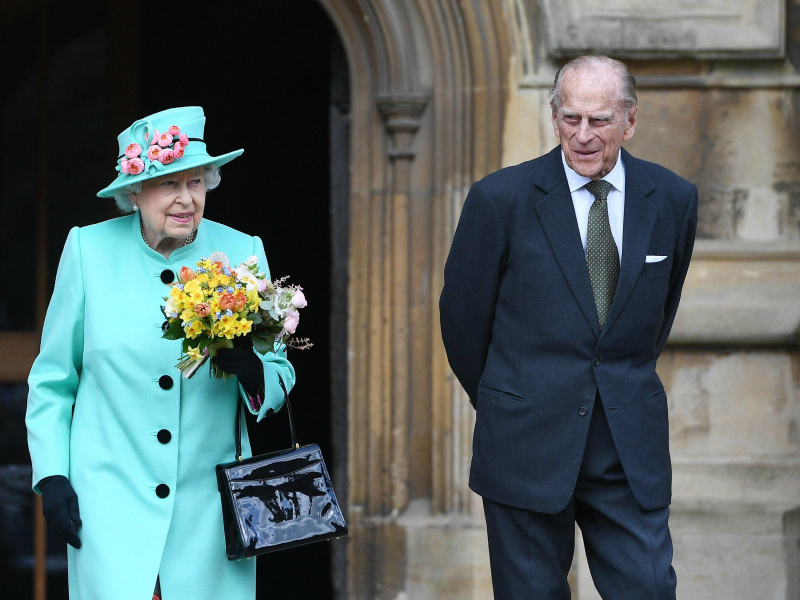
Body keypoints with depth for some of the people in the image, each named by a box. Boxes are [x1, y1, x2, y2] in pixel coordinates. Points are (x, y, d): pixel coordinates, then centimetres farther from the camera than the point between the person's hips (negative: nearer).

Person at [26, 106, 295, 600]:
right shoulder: (89, 250, 0)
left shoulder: (242, 253, 4)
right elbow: (52, 379, 8)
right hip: (112, 502, -2)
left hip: (210, 506, 2)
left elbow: (282, 378, 8)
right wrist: (52, 476, 0)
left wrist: (252, 370, -15)